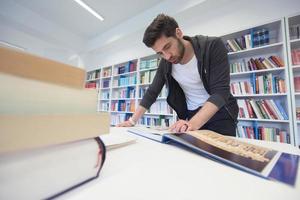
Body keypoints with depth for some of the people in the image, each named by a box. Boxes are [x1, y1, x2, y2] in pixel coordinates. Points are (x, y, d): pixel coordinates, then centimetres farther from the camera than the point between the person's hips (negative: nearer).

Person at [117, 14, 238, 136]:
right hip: (192, 115, 2)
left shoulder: (213, 46, -20)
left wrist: (193, 123, -41)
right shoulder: (165, 62, -9)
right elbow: (152, 92, -3)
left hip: (220, 113, -2)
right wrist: (132, 120, -4)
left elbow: (220, 92, -26)